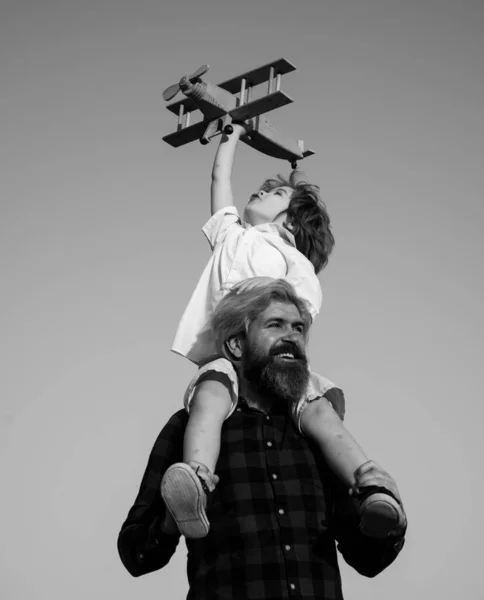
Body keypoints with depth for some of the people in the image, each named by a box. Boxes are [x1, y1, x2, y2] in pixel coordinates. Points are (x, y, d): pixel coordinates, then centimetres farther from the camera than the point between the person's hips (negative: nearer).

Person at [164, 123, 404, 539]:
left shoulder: (296, 259, 25)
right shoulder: (230, 235, 36)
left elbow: (306, 306, 5)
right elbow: (221, 176, 44)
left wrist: (273, 286, -13)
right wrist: (235, 133, 57)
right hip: (222, 354, 1)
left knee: (321, 412, -30)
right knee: (209, 397, -36)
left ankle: (376, 491, -46)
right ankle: (197, 481, -62)